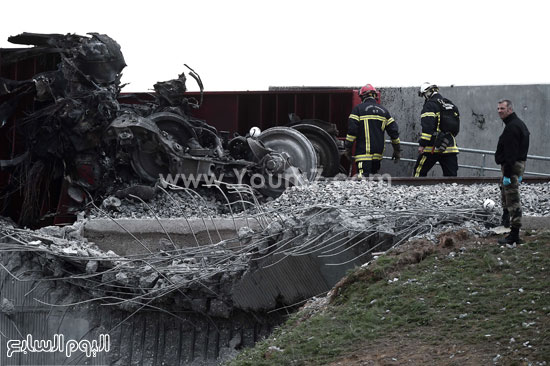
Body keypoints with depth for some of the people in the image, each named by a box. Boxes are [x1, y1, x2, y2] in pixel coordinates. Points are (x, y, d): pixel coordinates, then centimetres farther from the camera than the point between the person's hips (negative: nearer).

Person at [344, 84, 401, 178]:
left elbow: (352, 130, -7)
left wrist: (348, 148, 0)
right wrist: (397, 150, 21)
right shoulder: (383, 111, 14)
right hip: (378, 152, 5)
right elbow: (394, 131, 14)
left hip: (363, 151, -5)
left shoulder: (358, 109, -1)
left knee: (362, 177, -16)